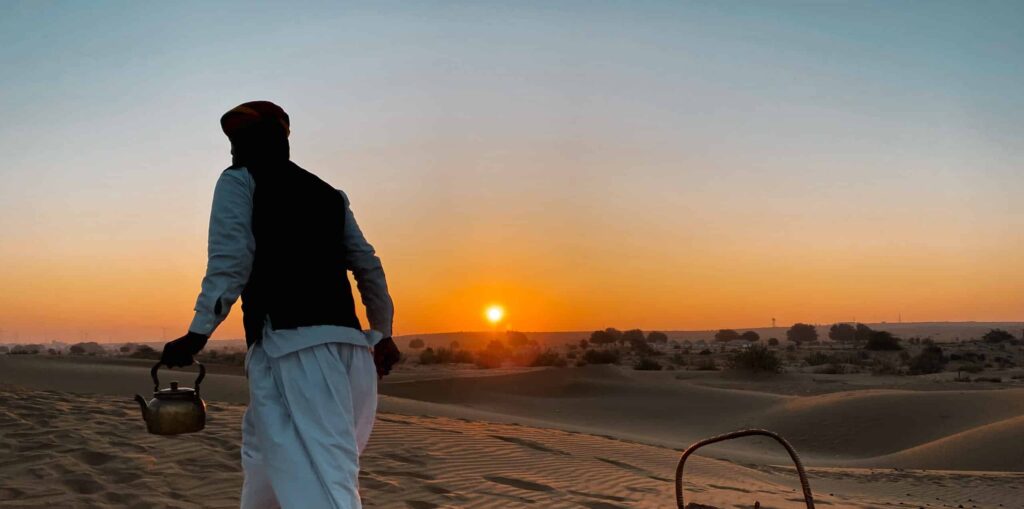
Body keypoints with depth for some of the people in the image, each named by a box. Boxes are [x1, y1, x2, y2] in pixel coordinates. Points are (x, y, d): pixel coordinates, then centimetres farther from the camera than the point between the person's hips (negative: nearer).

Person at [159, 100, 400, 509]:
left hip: (292, 344, -7)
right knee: (266, 455, 23)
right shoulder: (328, 194, 25)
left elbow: (230, 263, -6)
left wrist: (197, 334, -7)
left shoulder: (239, 180, 8)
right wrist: (382, 334, 32)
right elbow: (369, 268, 23)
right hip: (349, 345, 7)